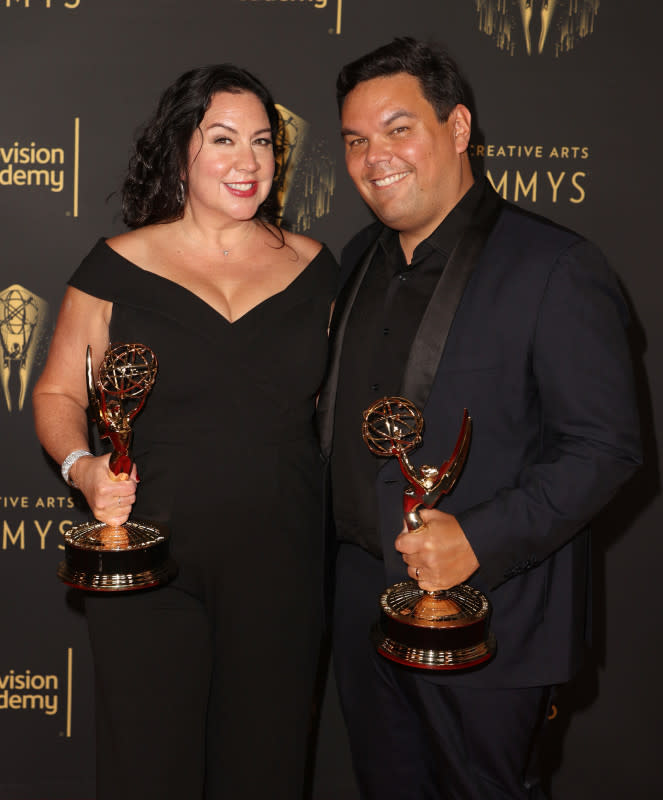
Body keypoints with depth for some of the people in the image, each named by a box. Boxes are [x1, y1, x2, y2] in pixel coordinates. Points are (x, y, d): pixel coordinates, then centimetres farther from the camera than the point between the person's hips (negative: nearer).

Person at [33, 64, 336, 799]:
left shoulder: (311, 267, 6)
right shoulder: (119, 266, 0)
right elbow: (57, 393, 5)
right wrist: (82, 466, -15)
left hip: (280, 567, 2)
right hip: (148, 560, -2)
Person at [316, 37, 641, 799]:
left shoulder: (555, 267, -15)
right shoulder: (361, 256, 8)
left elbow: (604, 445, -18)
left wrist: (480, 541, -27)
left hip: (485, 611, -6)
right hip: (364, 603, 7)